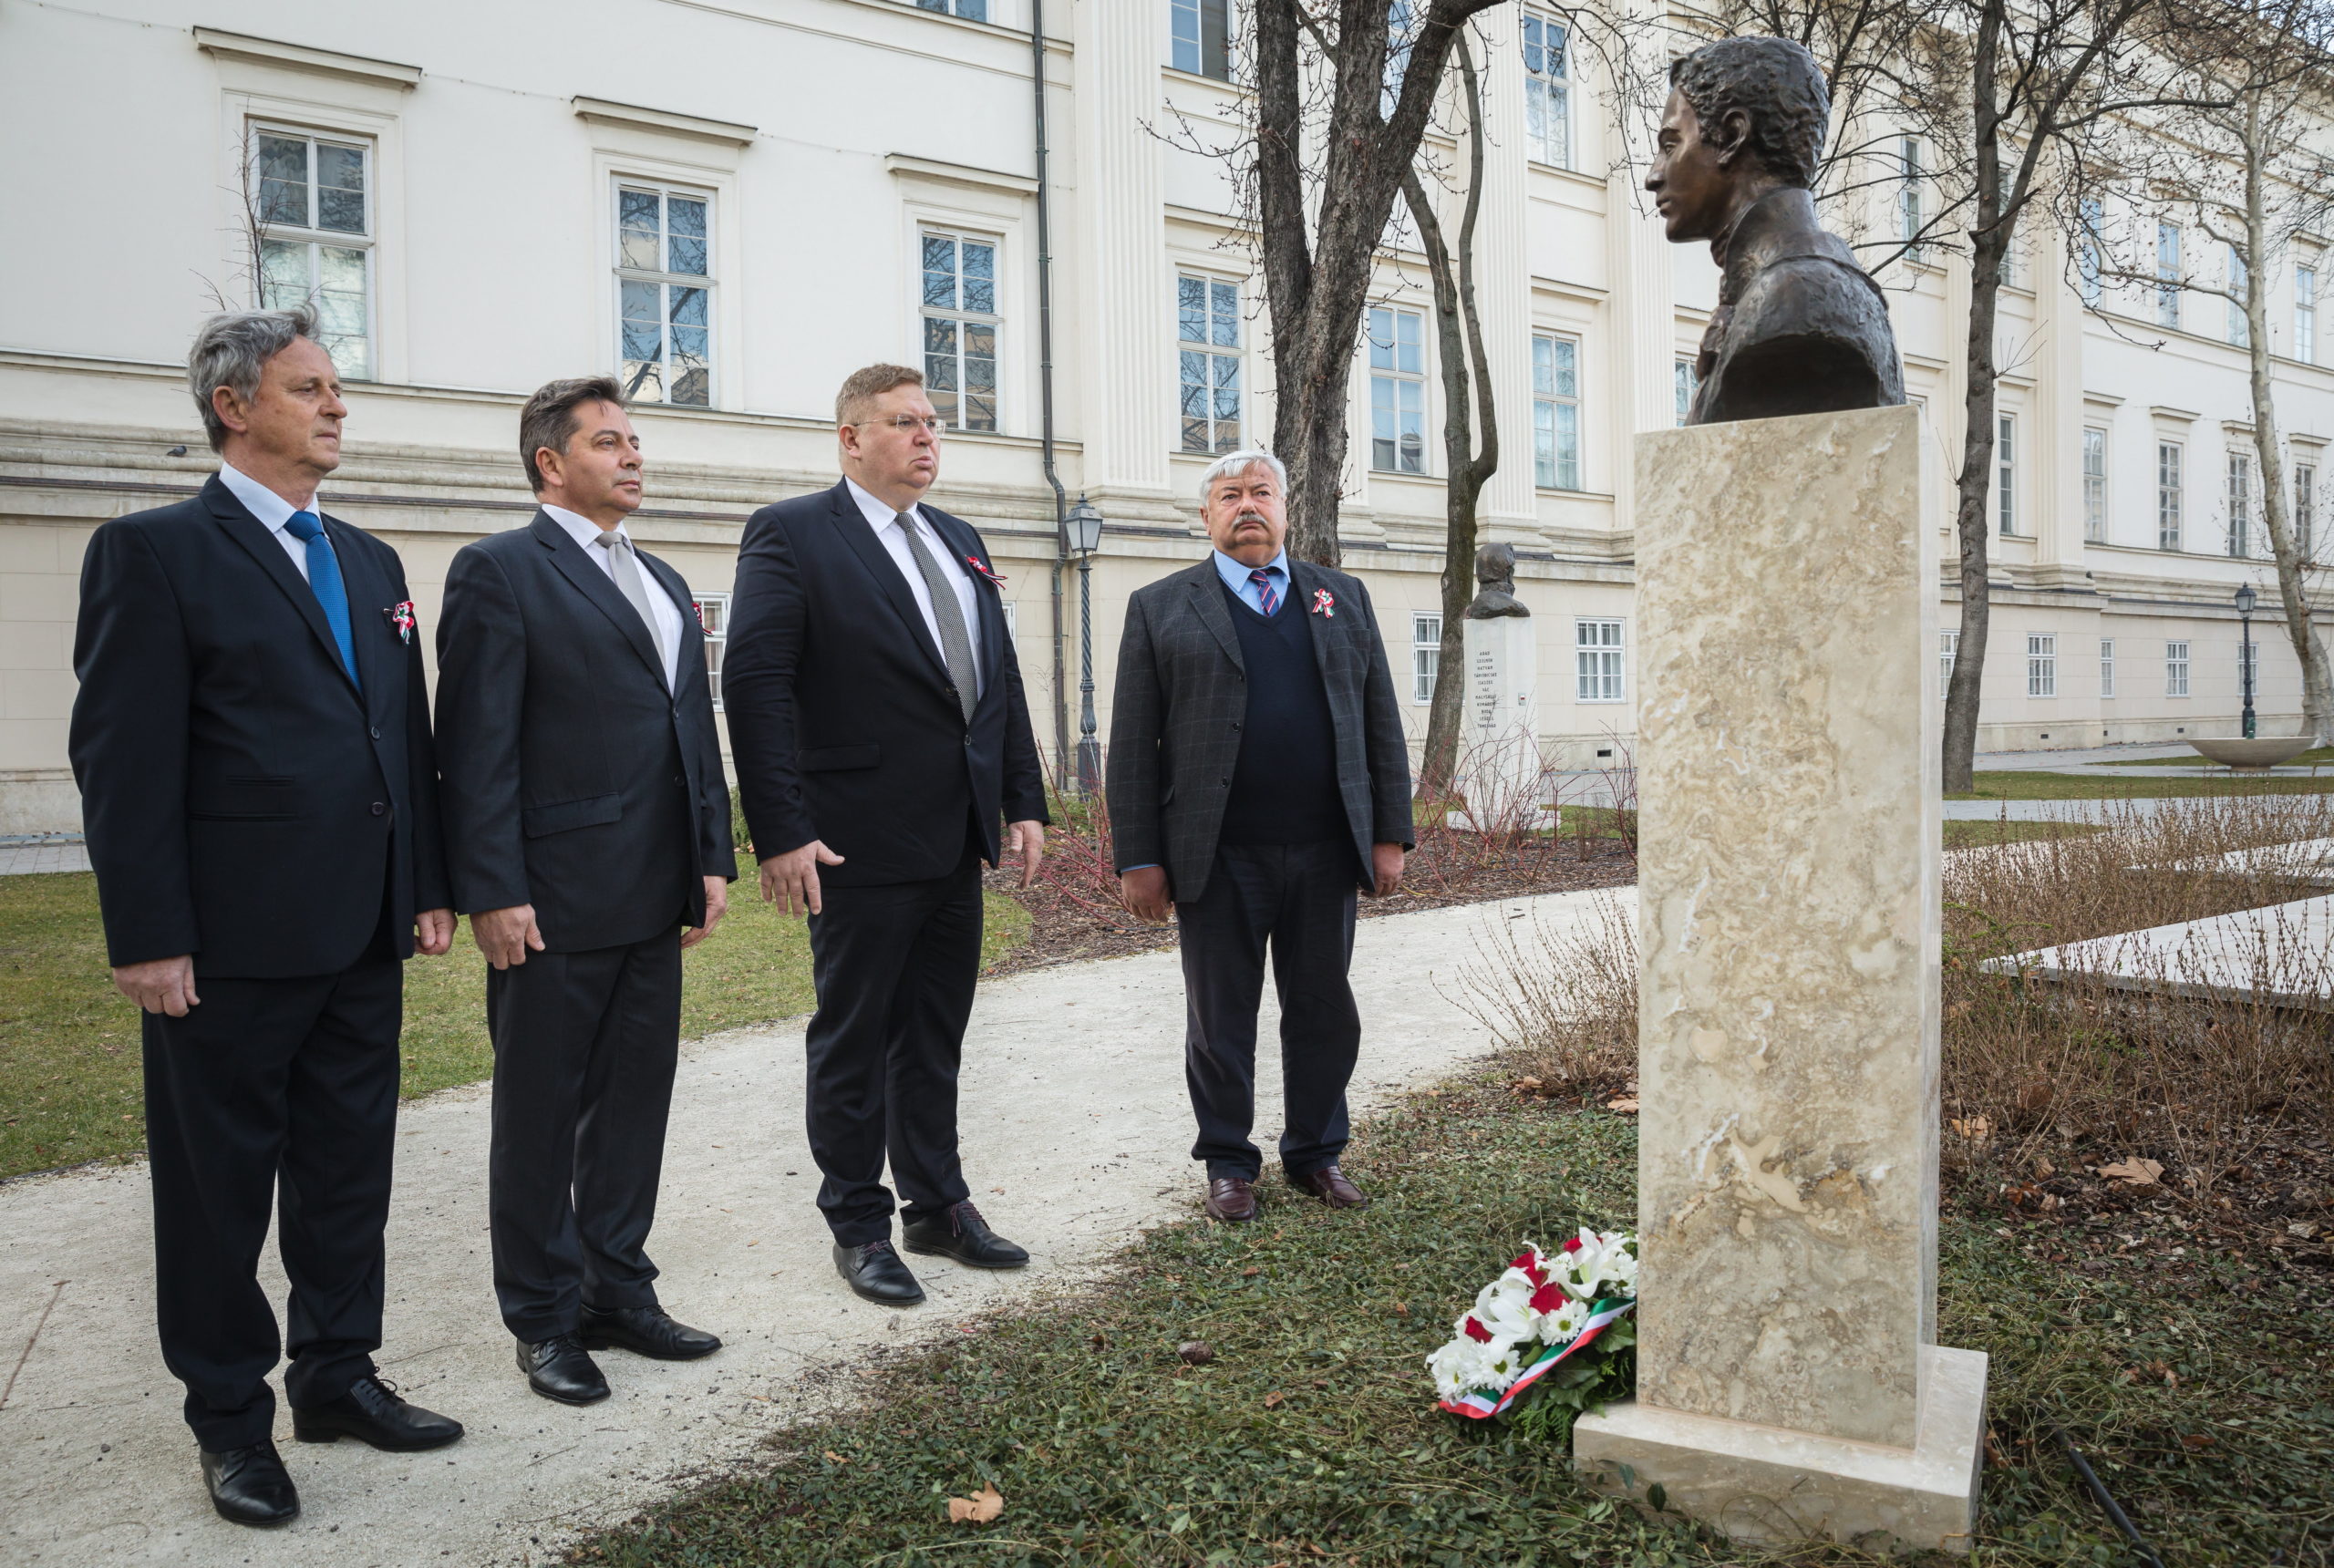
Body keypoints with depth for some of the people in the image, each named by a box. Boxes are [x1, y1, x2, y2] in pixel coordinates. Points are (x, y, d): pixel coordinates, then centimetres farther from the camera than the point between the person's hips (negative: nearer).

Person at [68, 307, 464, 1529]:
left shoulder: (369, 562, 14)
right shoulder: (153, 552, -6)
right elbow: (123, 760, -11)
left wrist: (428, 885, 11)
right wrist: (148, 938, -15)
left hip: (362, 938, 6)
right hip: (231, 947, -6)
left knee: (349, 1167, 15)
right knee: (219, 1185, 8)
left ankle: (337, 1378, 31)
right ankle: (230, 1418, 24)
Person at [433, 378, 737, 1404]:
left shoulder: (664, 584, 17)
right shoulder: (501, 571, -5)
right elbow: (477, 744, -12)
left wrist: (713, 858, 12)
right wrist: (492, 892, -17)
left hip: (654, 901, 7)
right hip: (552, 904, -7)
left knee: (636, 1103, 14)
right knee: (540, 1116, 6)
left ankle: (618, 1294, 28)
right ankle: (544, 1321, 20)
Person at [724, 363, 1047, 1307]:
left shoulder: (960, 543, 15)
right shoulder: (791, 534, -7)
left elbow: (1001, 680, 15)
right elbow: (757, 686, -14)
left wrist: (1024, 802, 8)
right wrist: (782, 834, -20)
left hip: (958, 844, 7)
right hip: (861, 844, -7)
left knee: (935, 1039, 17)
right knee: (854, 1042, 7)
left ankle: (939, 1206, 31)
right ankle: (859, 1227, 22)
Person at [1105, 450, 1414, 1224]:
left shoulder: (1343, 597, 13)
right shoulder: (1159, 607, 4)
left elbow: (1380, 724, 10)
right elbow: (1133, 744, 0)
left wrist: (1390, 834, 4)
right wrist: (1138, 857, -6)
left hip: (1325, 853, 3)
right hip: (1218, 860, -2)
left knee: (1324, 1012, 11)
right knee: (1221, 1018, 7)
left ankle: (1316, 1153, 27)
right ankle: (1228, 1161, 23)